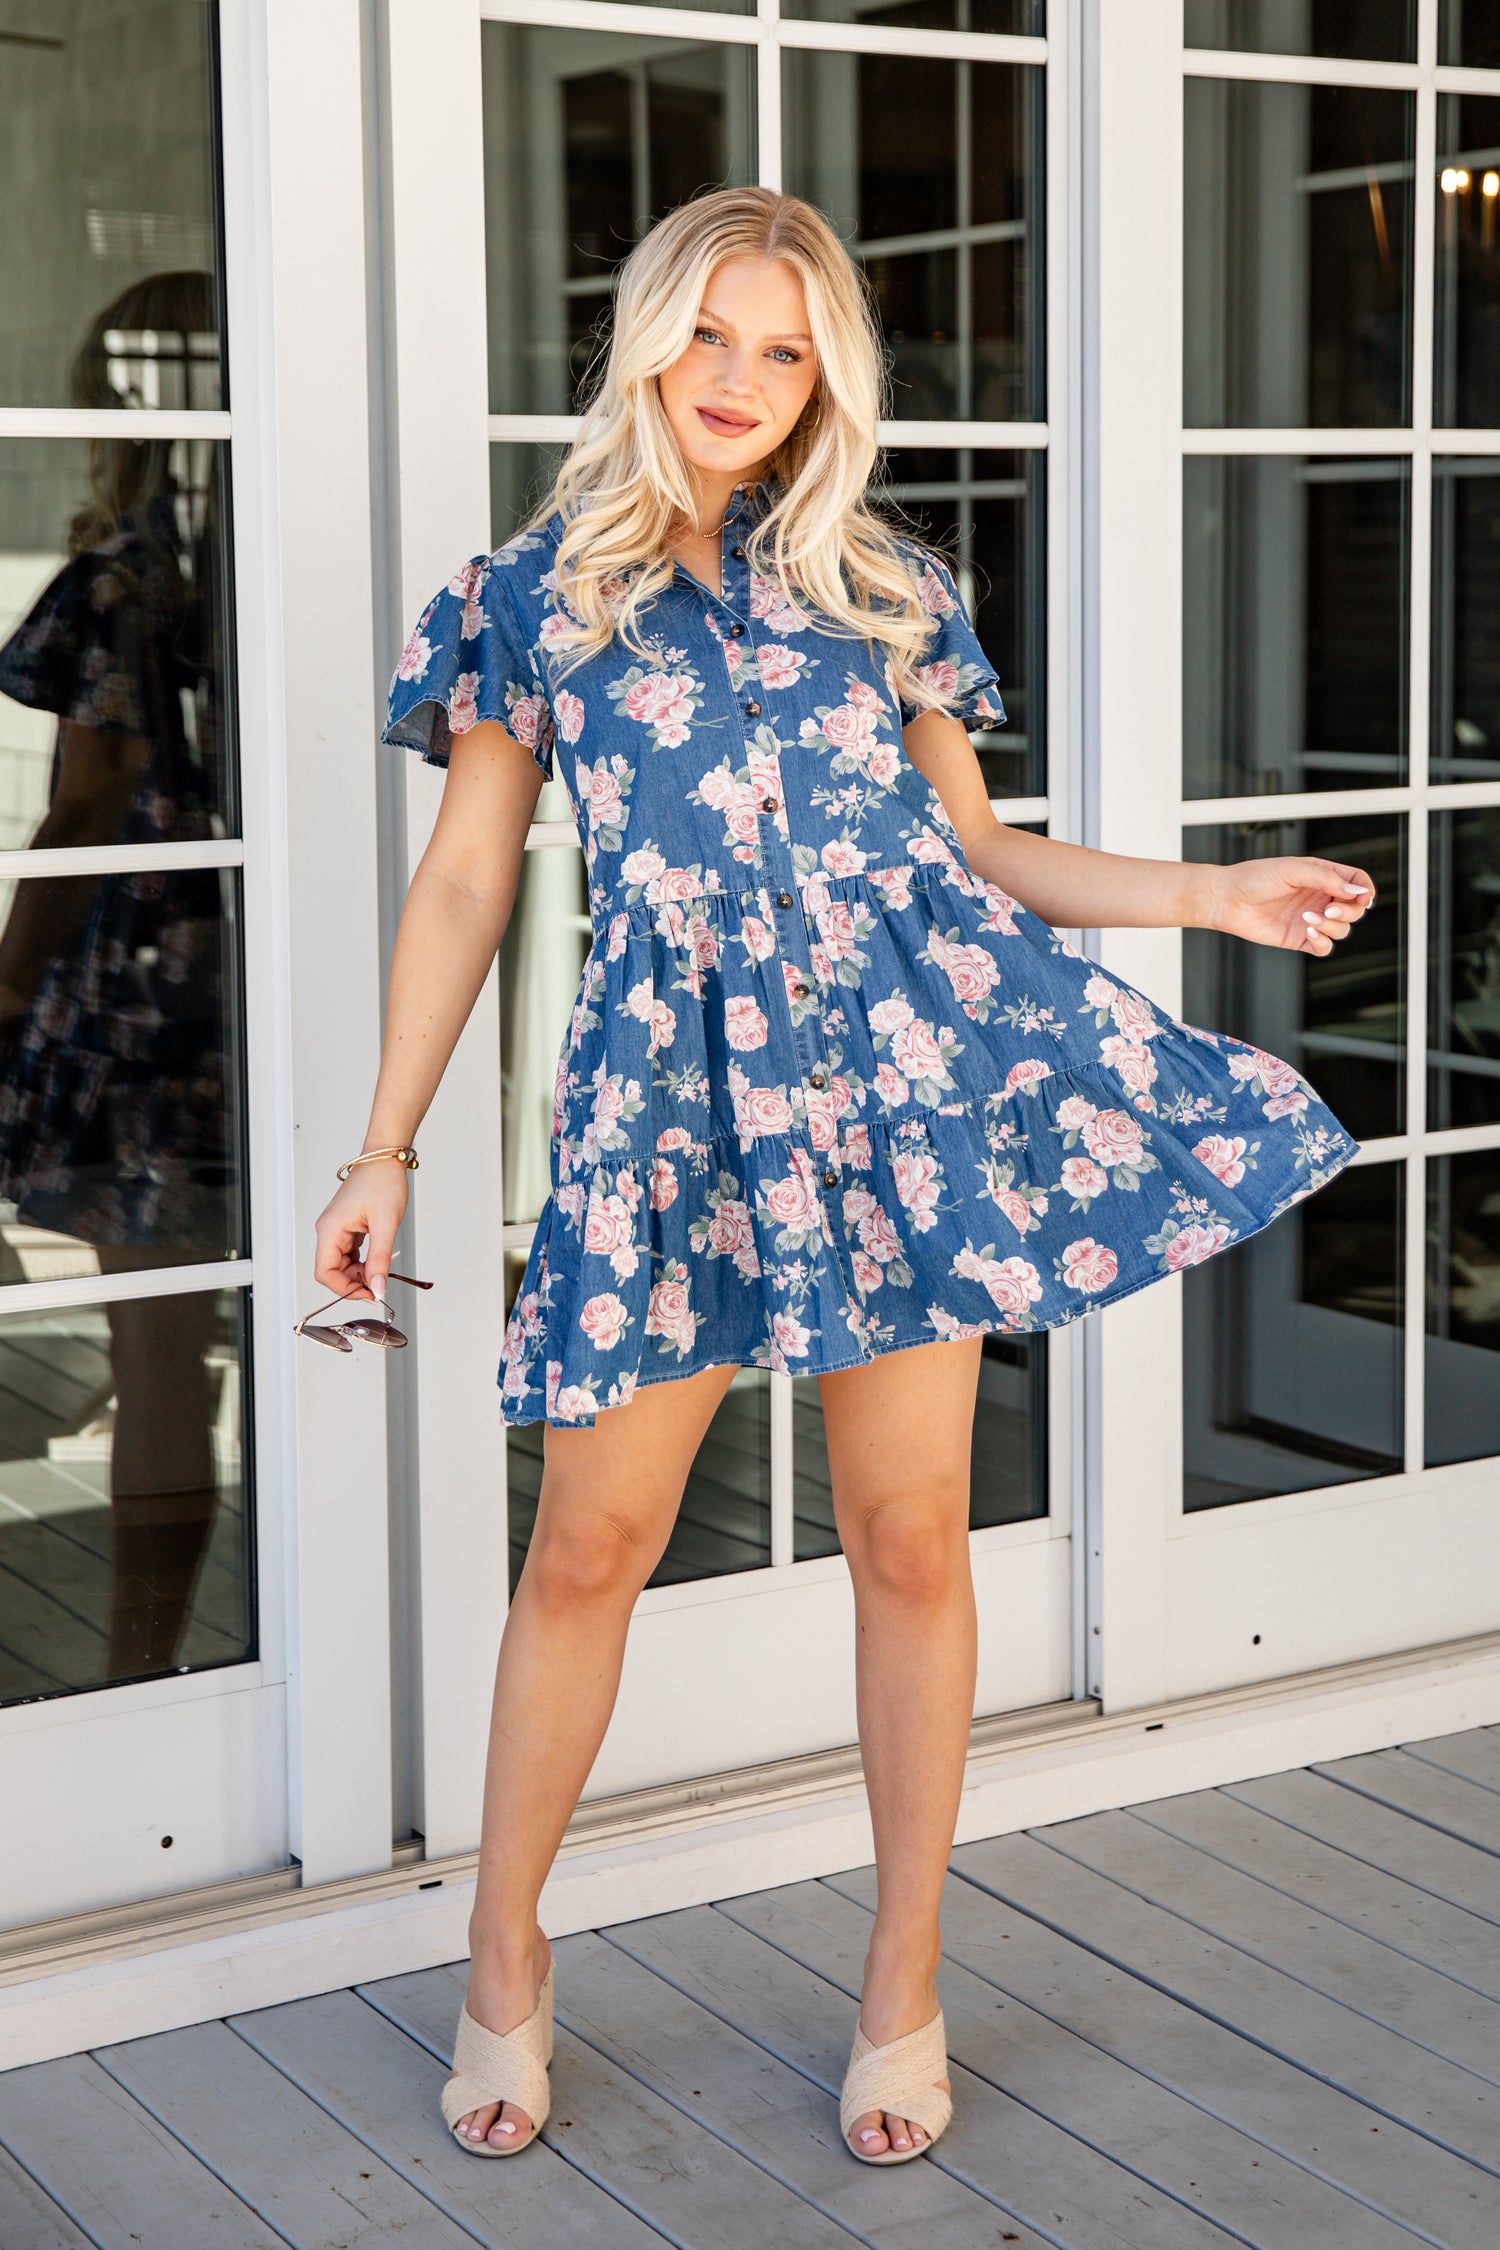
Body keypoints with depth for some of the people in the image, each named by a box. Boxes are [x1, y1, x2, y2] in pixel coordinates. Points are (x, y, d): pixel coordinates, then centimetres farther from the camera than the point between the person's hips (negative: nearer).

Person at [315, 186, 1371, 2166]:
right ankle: (506, 1961, 22)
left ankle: (906, 1985, 20)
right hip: (681, 1079, -1)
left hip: (913, 1054, 1)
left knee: (910, 1533, 3)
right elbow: (466, 884, 10)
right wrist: (388, 1150, 7)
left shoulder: (891, 590, 12)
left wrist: (1212, 894, 6)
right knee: (592, 1543, 1)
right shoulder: (532, 593, 10)